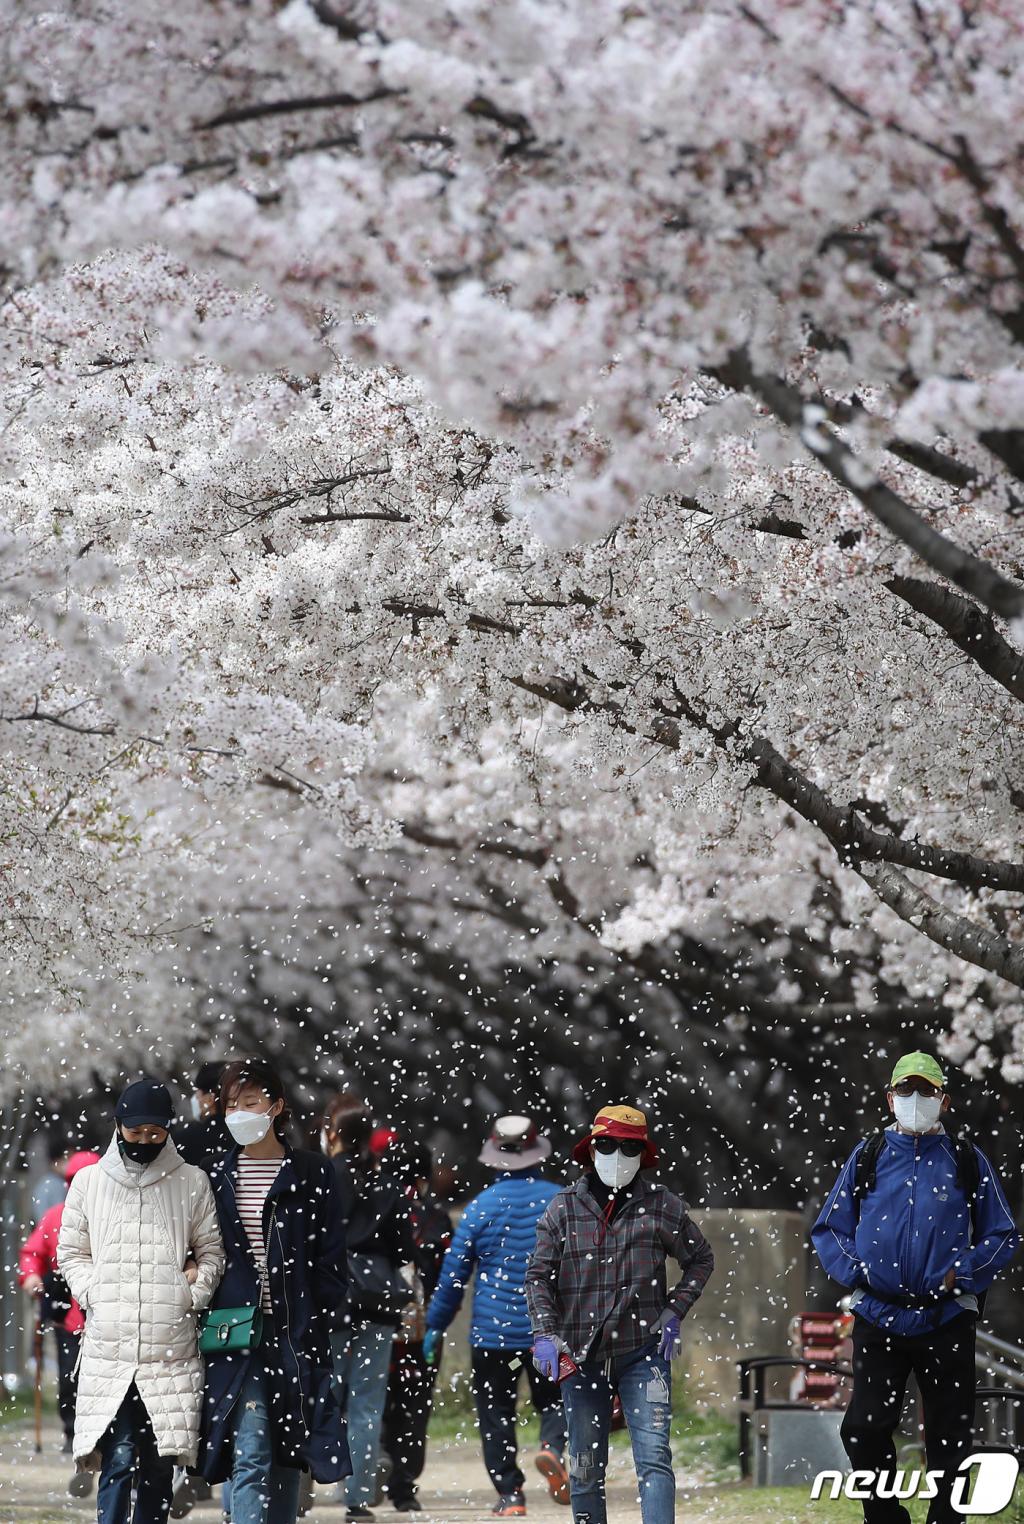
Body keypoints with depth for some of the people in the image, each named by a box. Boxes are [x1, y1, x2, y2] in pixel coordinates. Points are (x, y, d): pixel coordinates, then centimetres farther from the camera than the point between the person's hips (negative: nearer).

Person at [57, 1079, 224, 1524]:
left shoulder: (192, 1183, 7)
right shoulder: (89, 1181, 8)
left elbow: (211, 1252, 13)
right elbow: (71, 1253, 13)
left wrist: (194, 1294, -1)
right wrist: (93, 1295, -1)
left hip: (171, 1349, 1)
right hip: (108, 1349, -1)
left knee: (159, 1463, 4)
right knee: (118, 1460, -11)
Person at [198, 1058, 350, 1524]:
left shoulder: (313, 1175, 4)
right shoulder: (215, 1176, 9)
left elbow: (330, 1261, 3)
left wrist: (318, 1325, -5)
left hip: (295, 1336, 0)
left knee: (287, 1456, 7)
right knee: (249, 1458, -11)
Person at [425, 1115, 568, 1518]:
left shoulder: (480, 1207, -4)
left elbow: (453, 1274, -1)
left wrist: (435, 1326, 9)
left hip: (492, 1331, -1)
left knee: (496, 1413, 8)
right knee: (553, 1399, 15)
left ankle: (510, 1495, 2)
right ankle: (552, 1446, -16)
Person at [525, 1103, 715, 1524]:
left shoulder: (661, 1206, 2)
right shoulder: (563, 1208, 4)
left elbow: (701, 1259, 14)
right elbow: (538, 1275, 5)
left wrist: (674, 1313, 2)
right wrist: (545, 1333, -9)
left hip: (643, 1351, -2)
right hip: (581, 1356, 2)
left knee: (653, 1457, -12)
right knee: (585, 1468, 8)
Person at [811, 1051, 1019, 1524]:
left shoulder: (966, 1160, 6)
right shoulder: (867, 1157, 8)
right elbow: (828, 1228, 12)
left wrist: (962, 1273, -7)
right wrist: (855, 1271, -4)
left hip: (946, 1320, -1)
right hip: (878, 1320, 1)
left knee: (949, 1438, 3)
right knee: (863, 1430, -4)